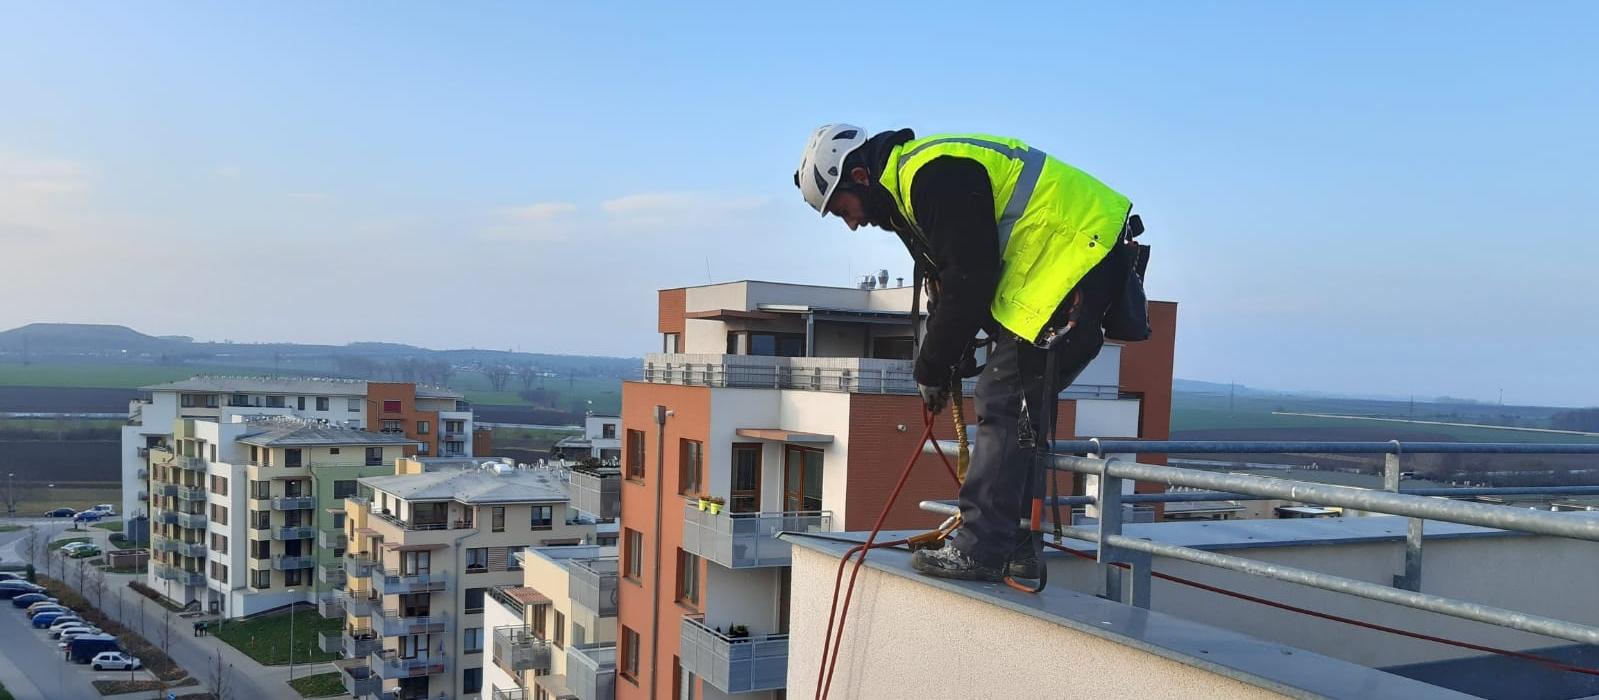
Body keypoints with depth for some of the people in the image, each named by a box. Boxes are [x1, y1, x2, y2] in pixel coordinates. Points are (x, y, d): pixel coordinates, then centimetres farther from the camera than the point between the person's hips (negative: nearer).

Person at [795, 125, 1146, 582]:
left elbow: (969, 282, -20)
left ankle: (980, 551, -10)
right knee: (1015, 409, 10)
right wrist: (939, 365, 9)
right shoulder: (908, 185, 15)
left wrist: (932, 368, -9)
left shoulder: (934, 176, -19)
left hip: (1080, 262, -11)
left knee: (1003, 404, -13)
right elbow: (945, 280, 19)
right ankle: (1016, 550, 14)